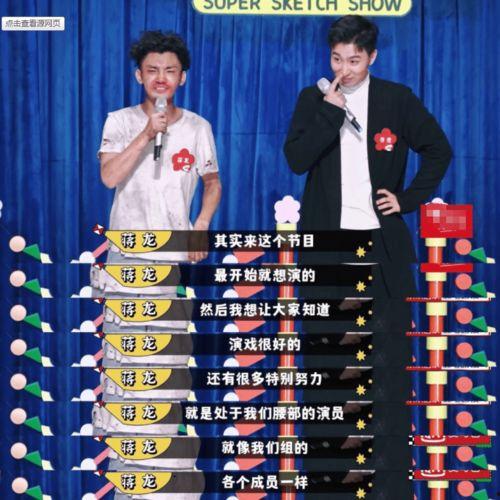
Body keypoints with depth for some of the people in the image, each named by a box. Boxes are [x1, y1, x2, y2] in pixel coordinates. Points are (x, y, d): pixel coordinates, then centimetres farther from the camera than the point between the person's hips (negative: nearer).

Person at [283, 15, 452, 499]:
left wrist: (409, 199, 1)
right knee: (325, 353, 6)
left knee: (390, 353, -2)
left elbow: (439, 150, 8)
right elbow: (296, 159, -9)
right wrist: (331, 110, -16)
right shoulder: (313, 99, 3)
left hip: (382, 242, -1)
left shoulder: (397, 99, 1)